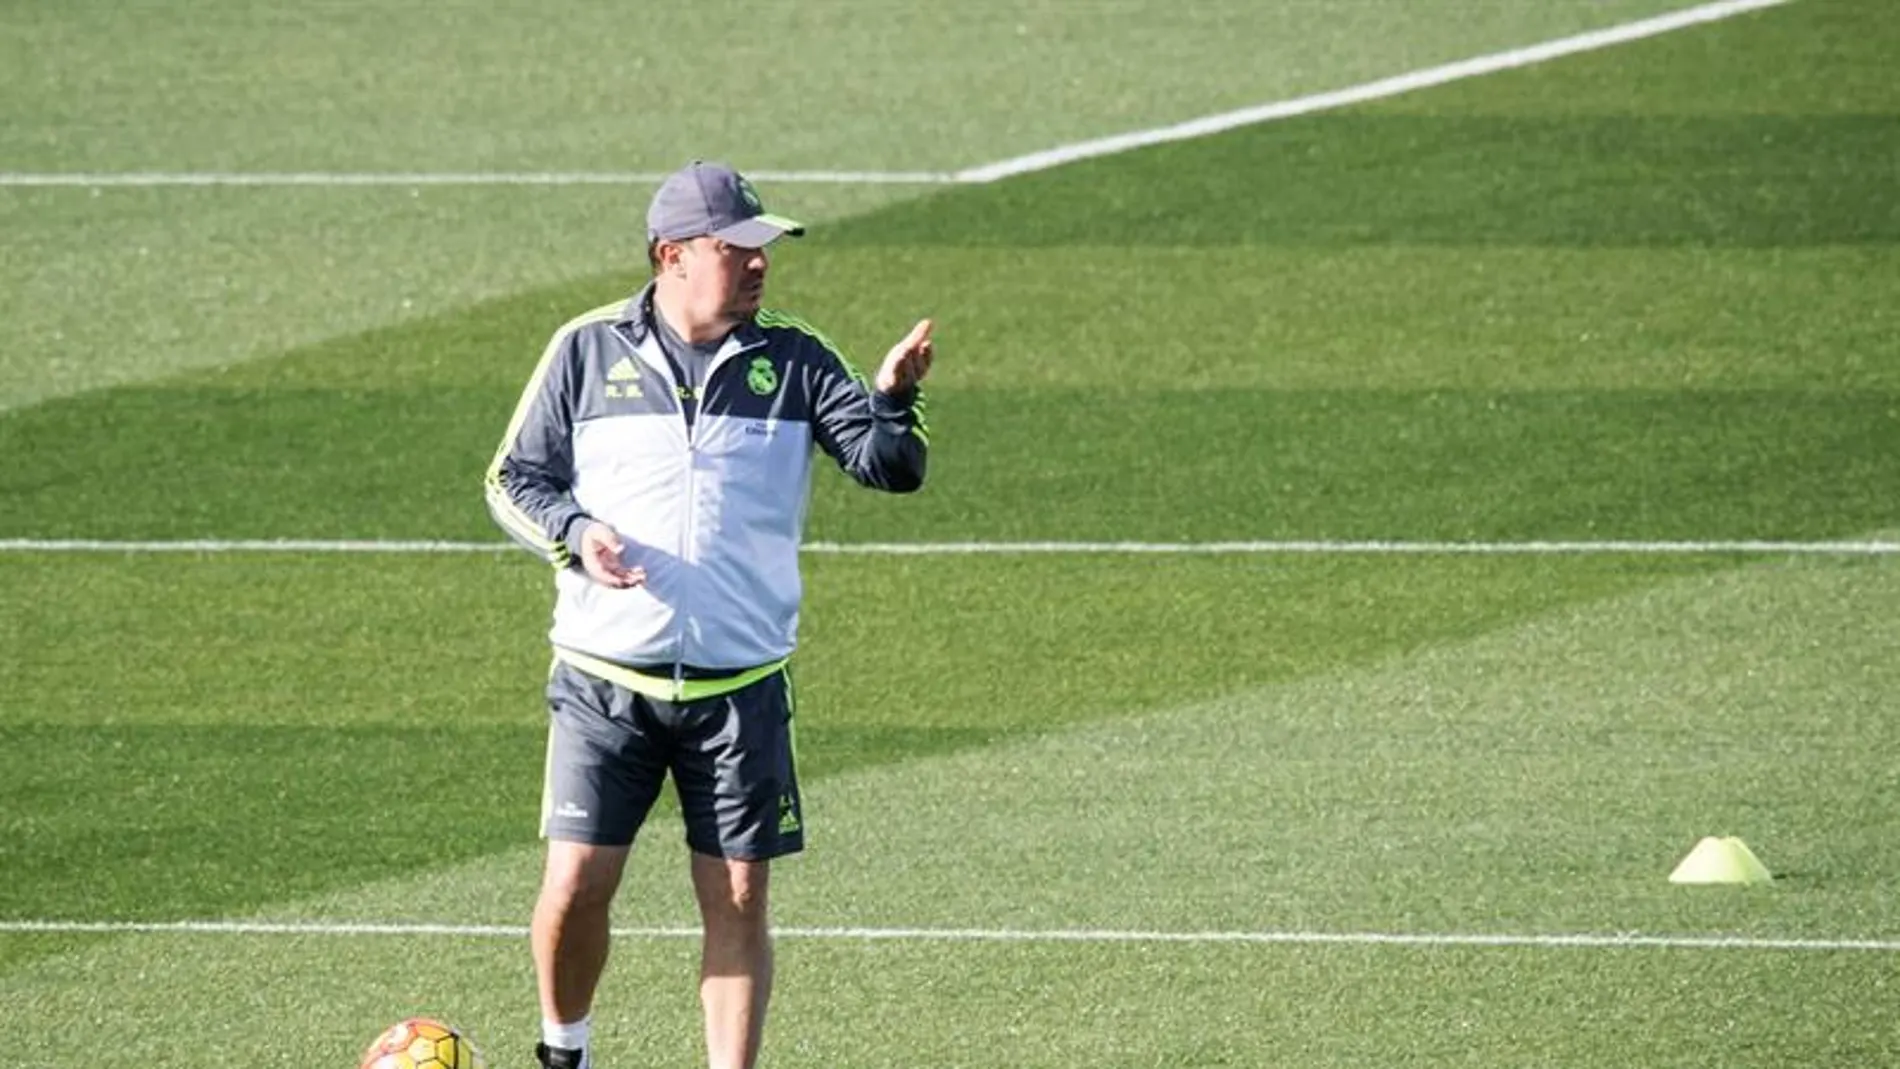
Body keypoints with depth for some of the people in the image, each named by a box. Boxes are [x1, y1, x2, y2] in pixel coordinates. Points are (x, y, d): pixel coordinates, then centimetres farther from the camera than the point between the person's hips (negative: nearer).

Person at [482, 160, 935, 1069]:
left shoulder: (794, 362, 4)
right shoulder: (588, 351, 3)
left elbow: (889, 466, -5)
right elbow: (514, 479, 9)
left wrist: (892, 399, -26)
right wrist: (574, 532, -11)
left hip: (741, 684, 1)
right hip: (605, 680, -1)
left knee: (738, 897, 1)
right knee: (577, 883, -5)